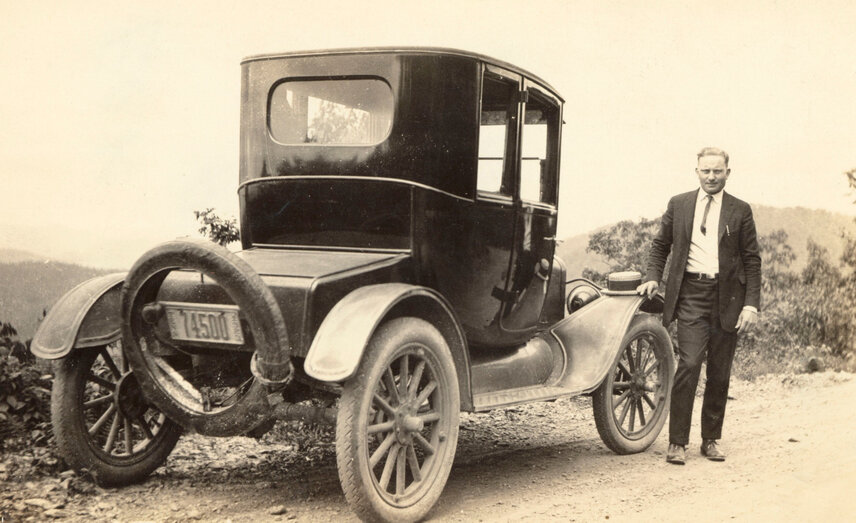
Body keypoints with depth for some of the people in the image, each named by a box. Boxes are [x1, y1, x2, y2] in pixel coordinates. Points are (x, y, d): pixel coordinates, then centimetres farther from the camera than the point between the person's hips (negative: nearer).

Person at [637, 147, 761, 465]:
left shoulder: (740, 211, 6)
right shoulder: (678, 205, 9)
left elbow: (752, 260, 6)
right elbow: (660, 245, 17)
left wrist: (751, 304, -2)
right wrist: (653, 277, 0)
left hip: (727, 298, 1)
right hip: (691, 295, -1)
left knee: (719, 374, 7)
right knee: (689, 365, -12)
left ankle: (711, 440, 20)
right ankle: (677, 442, -6)